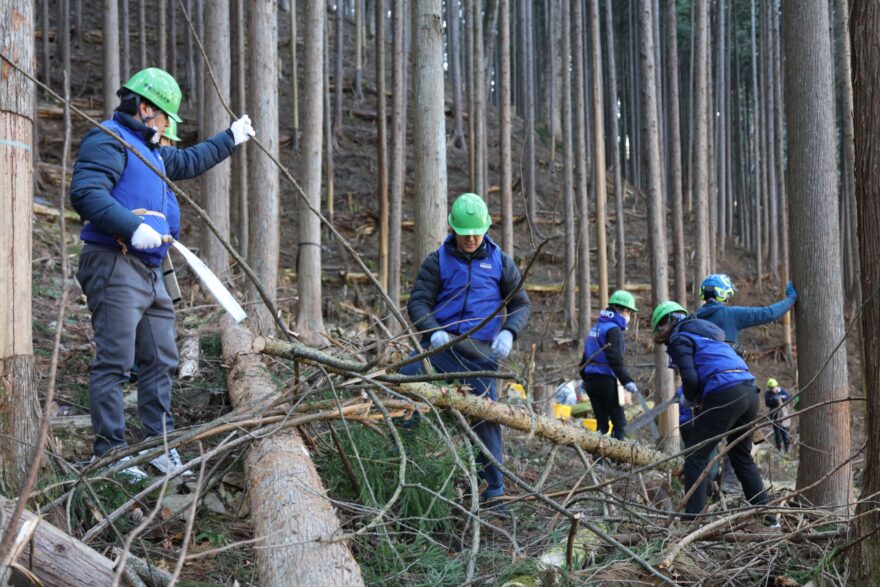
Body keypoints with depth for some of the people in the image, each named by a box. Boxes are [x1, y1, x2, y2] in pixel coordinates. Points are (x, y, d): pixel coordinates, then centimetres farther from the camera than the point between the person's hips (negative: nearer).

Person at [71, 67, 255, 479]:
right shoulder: (107, 141, -9)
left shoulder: (150, 149, 24)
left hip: (149, 271, 10)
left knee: (161, 361, 12)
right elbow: (85, 193, -23)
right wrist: (133, 228, -31)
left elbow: (188, 162, 43)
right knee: (114, 363, -9)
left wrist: (231, 139, 47)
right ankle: (109, 453, -5)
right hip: (115, 265, -10)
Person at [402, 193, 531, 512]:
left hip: (481, 353, 0)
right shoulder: (438, 261, 6)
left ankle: (492, 492, 6)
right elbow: (418, 302, 1)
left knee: (486, 417, -3)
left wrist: (508, 332, -10)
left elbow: (521, 304, 11)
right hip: (441, 344, 0)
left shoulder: (500, 262, 9)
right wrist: (434, 331, -19)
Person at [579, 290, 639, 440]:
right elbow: (615, 360, -21)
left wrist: (584, 378, 32)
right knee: (619, 422, -3)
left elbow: (586, 355, 23)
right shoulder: (613, 329, -10)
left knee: (602, 424, 10)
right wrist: (627, 381, -24)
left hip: (591, 381, 8)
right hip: (606, 381, -8)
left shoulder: (597, 326, 17)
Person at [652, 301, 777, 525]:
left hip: (724, 394, -8)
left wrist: (691, 398, 11)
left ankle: (692, 518, -6)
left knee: (696, 456, 0)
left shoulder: (679, 338, 3)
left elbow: (690, 379, -8)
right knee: (742, 456, 21)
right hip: (749, 390, 8)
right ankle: (767, 517, 23)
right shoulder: (706, 329, 29)